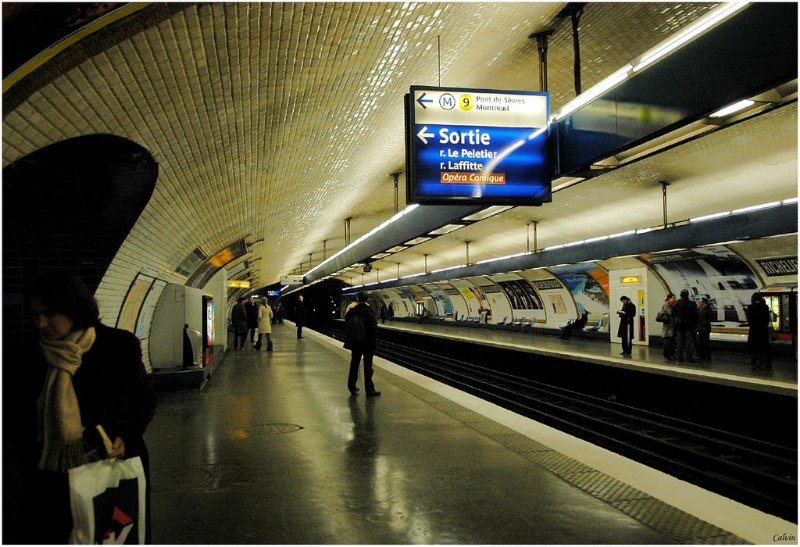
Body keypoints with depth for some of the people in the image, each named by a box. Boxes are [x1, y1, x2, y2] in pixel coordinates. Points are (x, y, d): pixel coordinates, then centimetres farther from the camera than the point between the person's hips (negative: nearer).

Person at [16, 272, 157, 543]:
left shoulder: (120, 346, -7)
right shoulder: (32, 355, 3)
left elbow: (145, 398, 3)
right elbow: (21, 419, 13)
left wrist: (126, 435, -14)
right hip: (50, 481, 3)